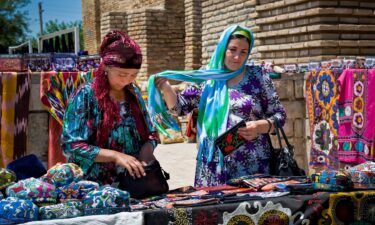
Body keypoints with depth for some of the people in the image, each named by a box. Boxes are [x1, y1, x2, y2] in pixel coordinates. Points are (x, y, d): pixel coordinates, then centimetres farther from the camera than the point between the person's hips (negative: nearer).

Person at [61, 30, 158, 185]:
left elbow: (149, 135, 16)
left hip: (133, 184, 4)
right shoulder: (86, 96, -5)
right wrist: (115, 155, -19)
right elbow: (71, 145, -10)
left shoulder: (134, 93, 9)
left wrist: (145, 152, -5)